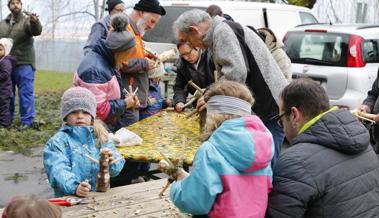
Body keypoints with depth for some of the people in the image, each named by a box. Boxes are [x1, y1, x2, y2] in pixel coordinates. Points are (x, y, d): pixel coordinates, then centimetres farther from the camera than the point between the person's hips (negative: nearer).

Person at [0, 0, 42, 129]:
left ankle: (27, 121, 0)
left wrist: (35, 21, -43)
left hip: (24, 64, -5)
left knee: (25, 93, -4)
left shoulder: (27, 21, -1)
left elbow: (37, 31, -21)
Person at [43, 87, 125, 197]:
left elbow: (116, 169, 11)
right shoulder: (58, 141, 4)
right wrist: (75, 188, -28)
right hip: (70, 199, -2)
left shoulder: (101, 137, 17)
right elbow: (59, 171, -11)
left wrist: (112, 161, -11)